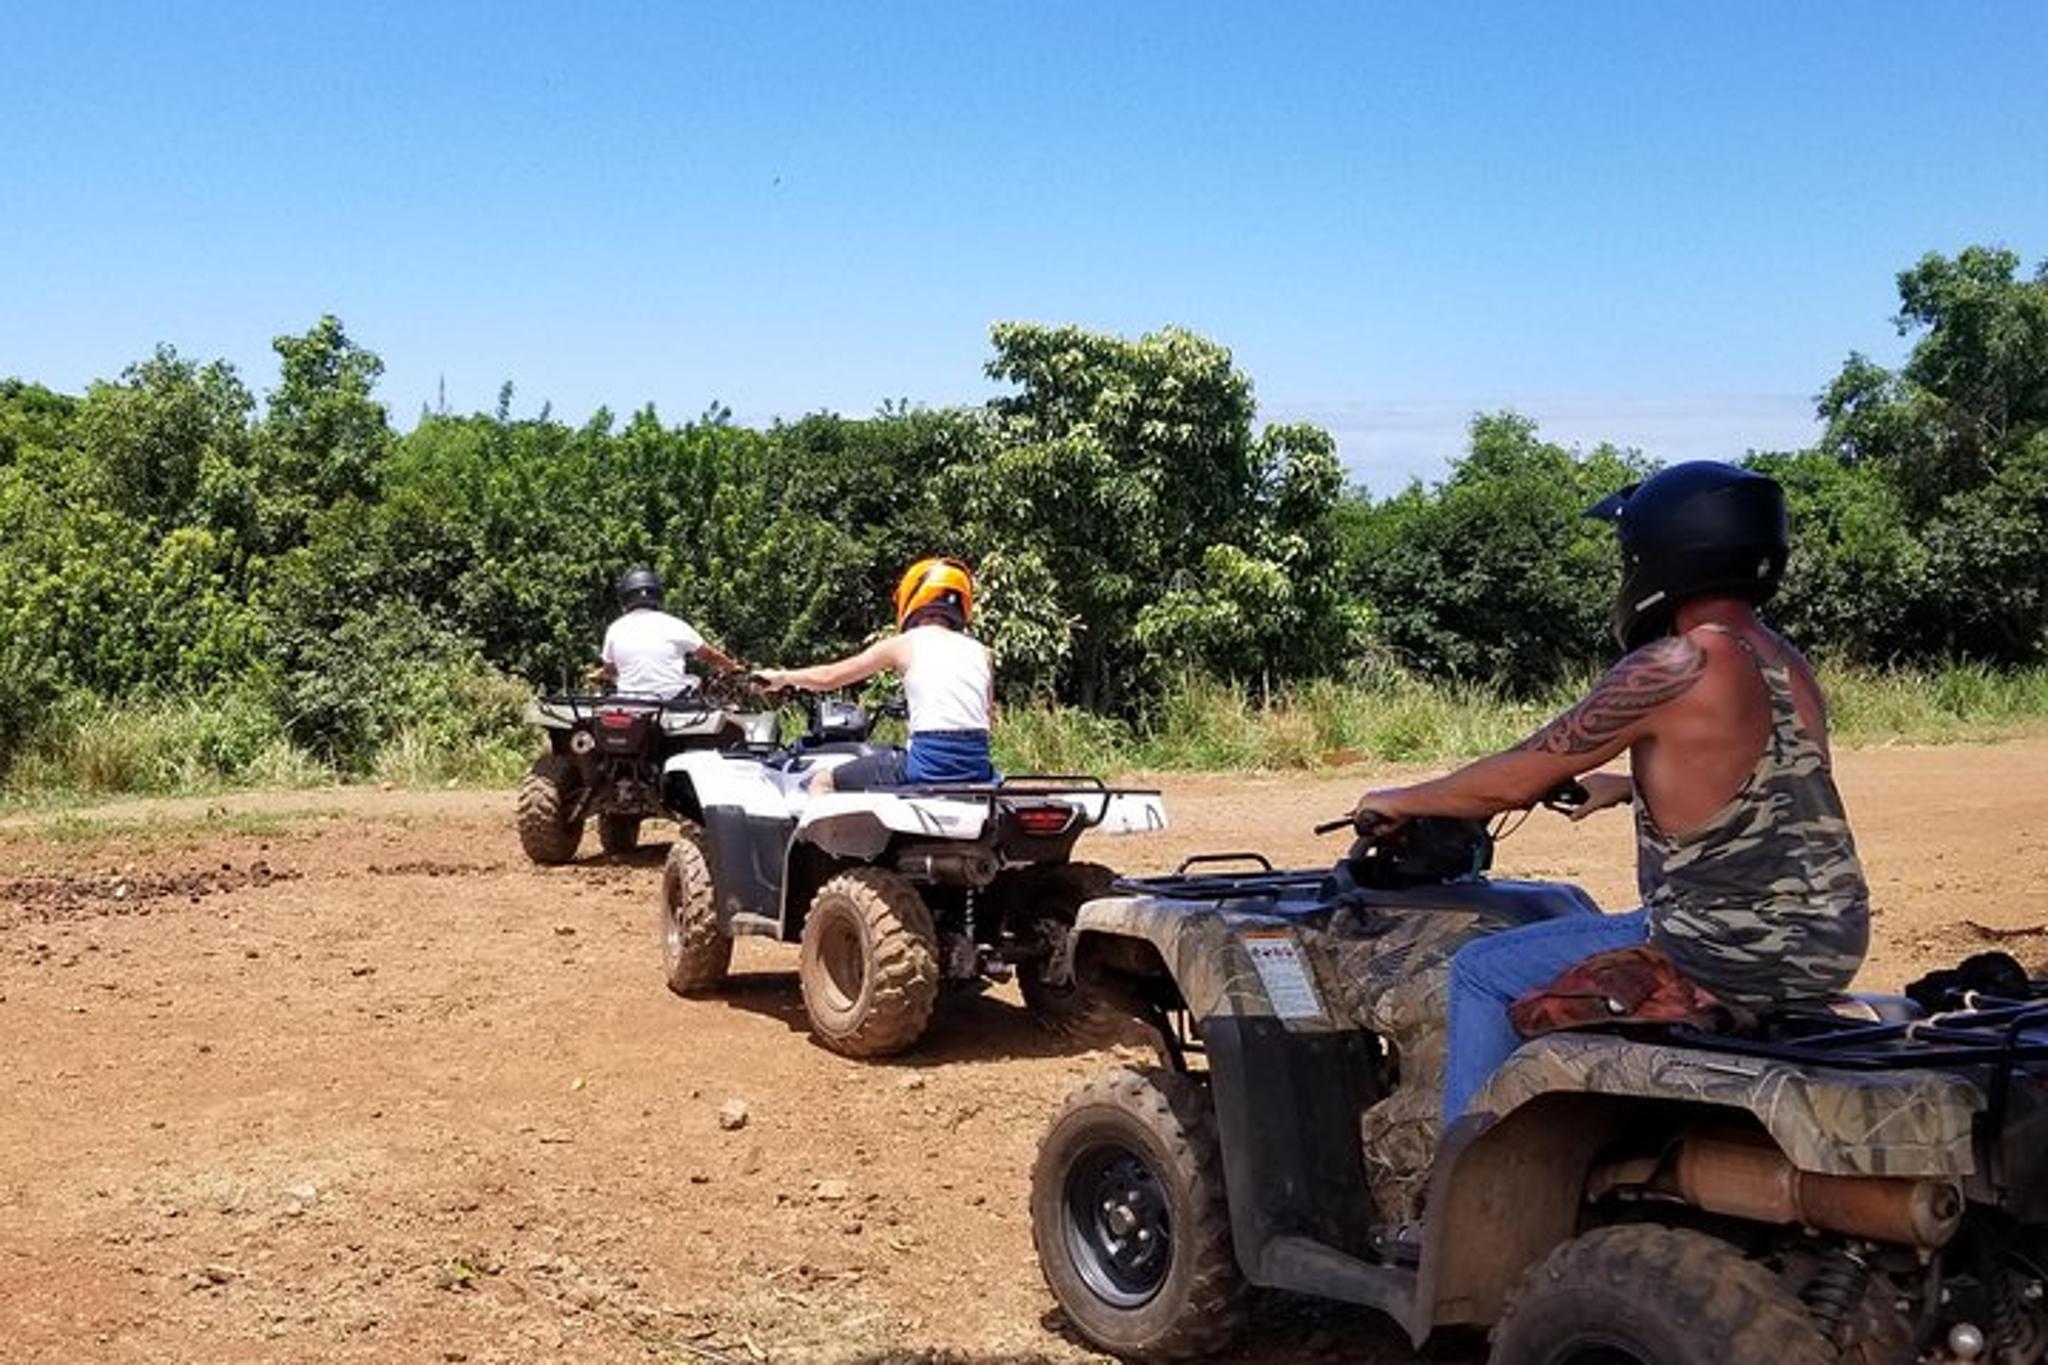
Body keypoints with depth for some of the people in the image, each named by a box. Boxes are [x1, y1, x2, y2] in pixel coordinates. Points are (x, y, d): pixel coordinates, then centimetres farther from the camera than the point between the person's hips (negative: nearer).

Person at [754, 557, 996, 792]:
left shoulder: (903, 644, 5)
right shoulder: (980, 652, 15)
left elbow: (827, 678, 13)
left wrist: (781, 677, 31)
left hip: (929, 764, -4)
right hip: (976, 771, 4)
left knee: (822, 784, 12)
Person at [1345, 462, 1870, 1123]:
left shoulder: (1674, 667, -16)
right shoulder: (1789, 666, 8)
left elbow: (1516, 779, -10)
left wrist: (1401, 801, 6)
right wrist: (1625, 787, 37)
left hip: (1731, 954, -9)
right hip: (1826, 949, 9)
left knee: (1482, 973, 4)